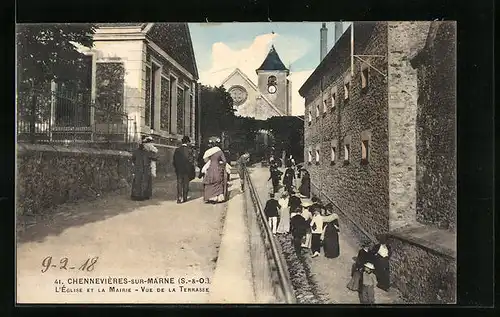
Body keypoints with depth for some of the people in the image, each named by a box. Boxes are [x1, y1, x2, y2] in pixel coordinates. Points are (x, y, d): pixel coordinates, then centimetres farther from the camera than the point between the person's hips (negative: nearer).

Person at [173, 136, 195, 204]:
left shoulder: (177, 150, 2)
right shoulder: (189, 150, -10)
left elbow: (174, 160, 5)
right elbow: (190, 161, -10)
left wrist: (175, 169, 14)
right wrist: (191, 171, -1)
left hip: (179, 170, 2)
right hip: (187, 170, -2)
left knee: (179, 184, 5)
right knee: (186, 184, 8)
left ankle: (179, 198, -5)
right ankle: (185, 198, 15)